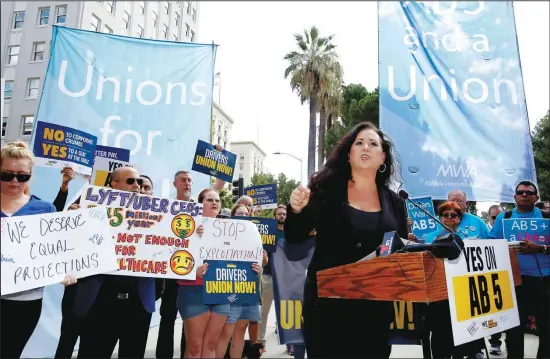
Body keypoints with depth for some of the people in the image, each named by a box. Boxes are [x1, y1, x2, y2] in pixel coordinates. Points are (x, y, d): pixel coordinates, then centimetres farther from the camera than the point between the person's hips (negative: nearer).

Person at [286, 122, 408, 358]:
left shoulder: (394, 201, 6)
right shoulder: (327, 188, -1)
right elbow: (294, 238, -2)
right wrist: (296, 210, -22)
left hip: (375, 305, 3)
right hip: (327, 299, -2)